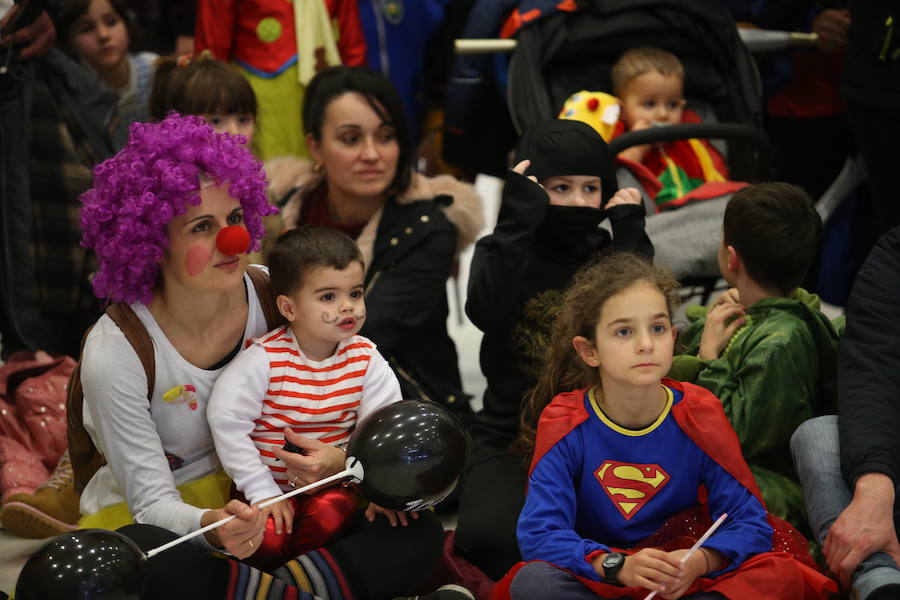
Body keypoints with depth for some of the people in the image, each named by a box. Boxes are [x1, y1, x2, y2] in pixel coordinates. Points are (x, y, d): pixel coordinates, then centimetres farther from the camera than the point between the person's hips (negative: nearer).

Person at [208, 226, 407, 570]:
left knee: (329, 517, -29)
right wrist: (262, 491, -15)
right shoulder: (264, 360, -15)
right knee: (266, 538, -28)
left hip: (332, 486, 2)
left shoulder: (364, 358, -4)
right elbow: (227, 422, -15)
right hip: (271, 484, -2)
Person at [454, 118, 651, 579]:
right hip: (512, 439, -1)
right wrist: (517, 222, -19)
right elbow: (487, 312, -19)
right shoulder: (502, 251, 4)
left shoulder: (610, 253, 10)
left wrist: (631, 235, -8)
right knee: (493, 533, -29)